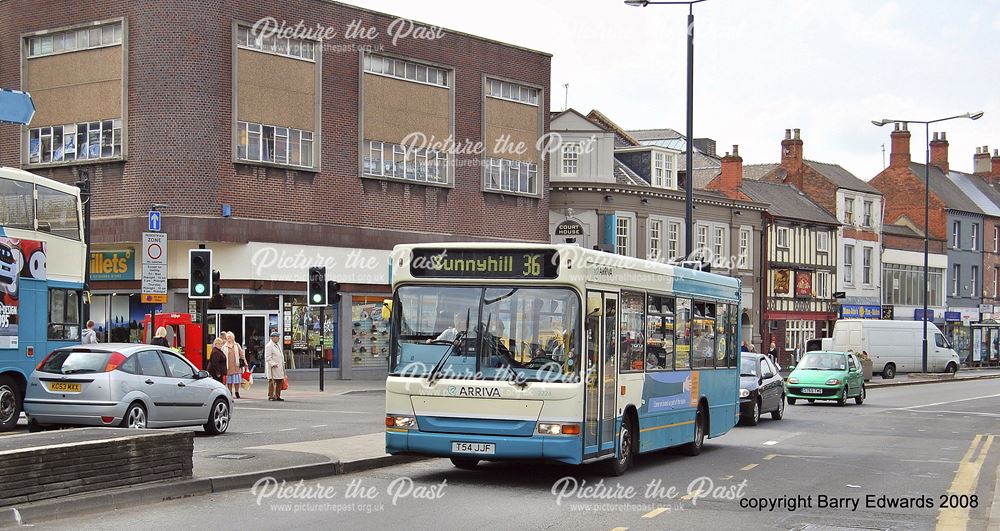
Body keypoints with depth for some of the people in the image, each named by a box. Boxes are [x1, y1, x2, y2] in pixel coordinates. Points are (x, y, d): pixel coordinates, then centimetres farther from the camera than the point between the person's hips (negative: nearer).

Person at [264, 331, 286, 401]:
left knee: (279, 382, 8)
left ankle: (277, 396, 14)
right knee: (272, 382, -7)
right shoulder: (269, 346, -9)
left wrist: (282, 363, 19)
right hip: (272, 367, -9)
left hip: (279, 368, 9)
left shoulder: (278, 345, 21)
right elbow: (267, 358, -15)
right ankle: (270, 396, -3)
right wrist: (273, 364, -23)